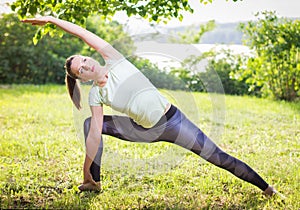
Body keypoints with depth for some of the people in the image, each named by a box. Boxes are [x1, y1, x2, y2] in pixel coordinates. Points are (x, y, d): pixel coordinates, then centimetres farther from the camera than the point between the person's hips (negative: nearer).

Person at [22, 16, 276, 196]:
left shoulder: (115, 61, -10)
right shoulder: (95, 95, -4)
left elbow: (83, 33, -15)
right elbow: (95, 134, -5)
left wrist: (52, 19, -21)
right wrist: (87, 167, -7)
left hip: (171, 120, -3)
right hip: (144, 131, 3)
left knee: (217, 156, -3)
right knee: (90, 123, 1)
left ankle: (264, 187, 9)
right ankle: (94, 182, 7)